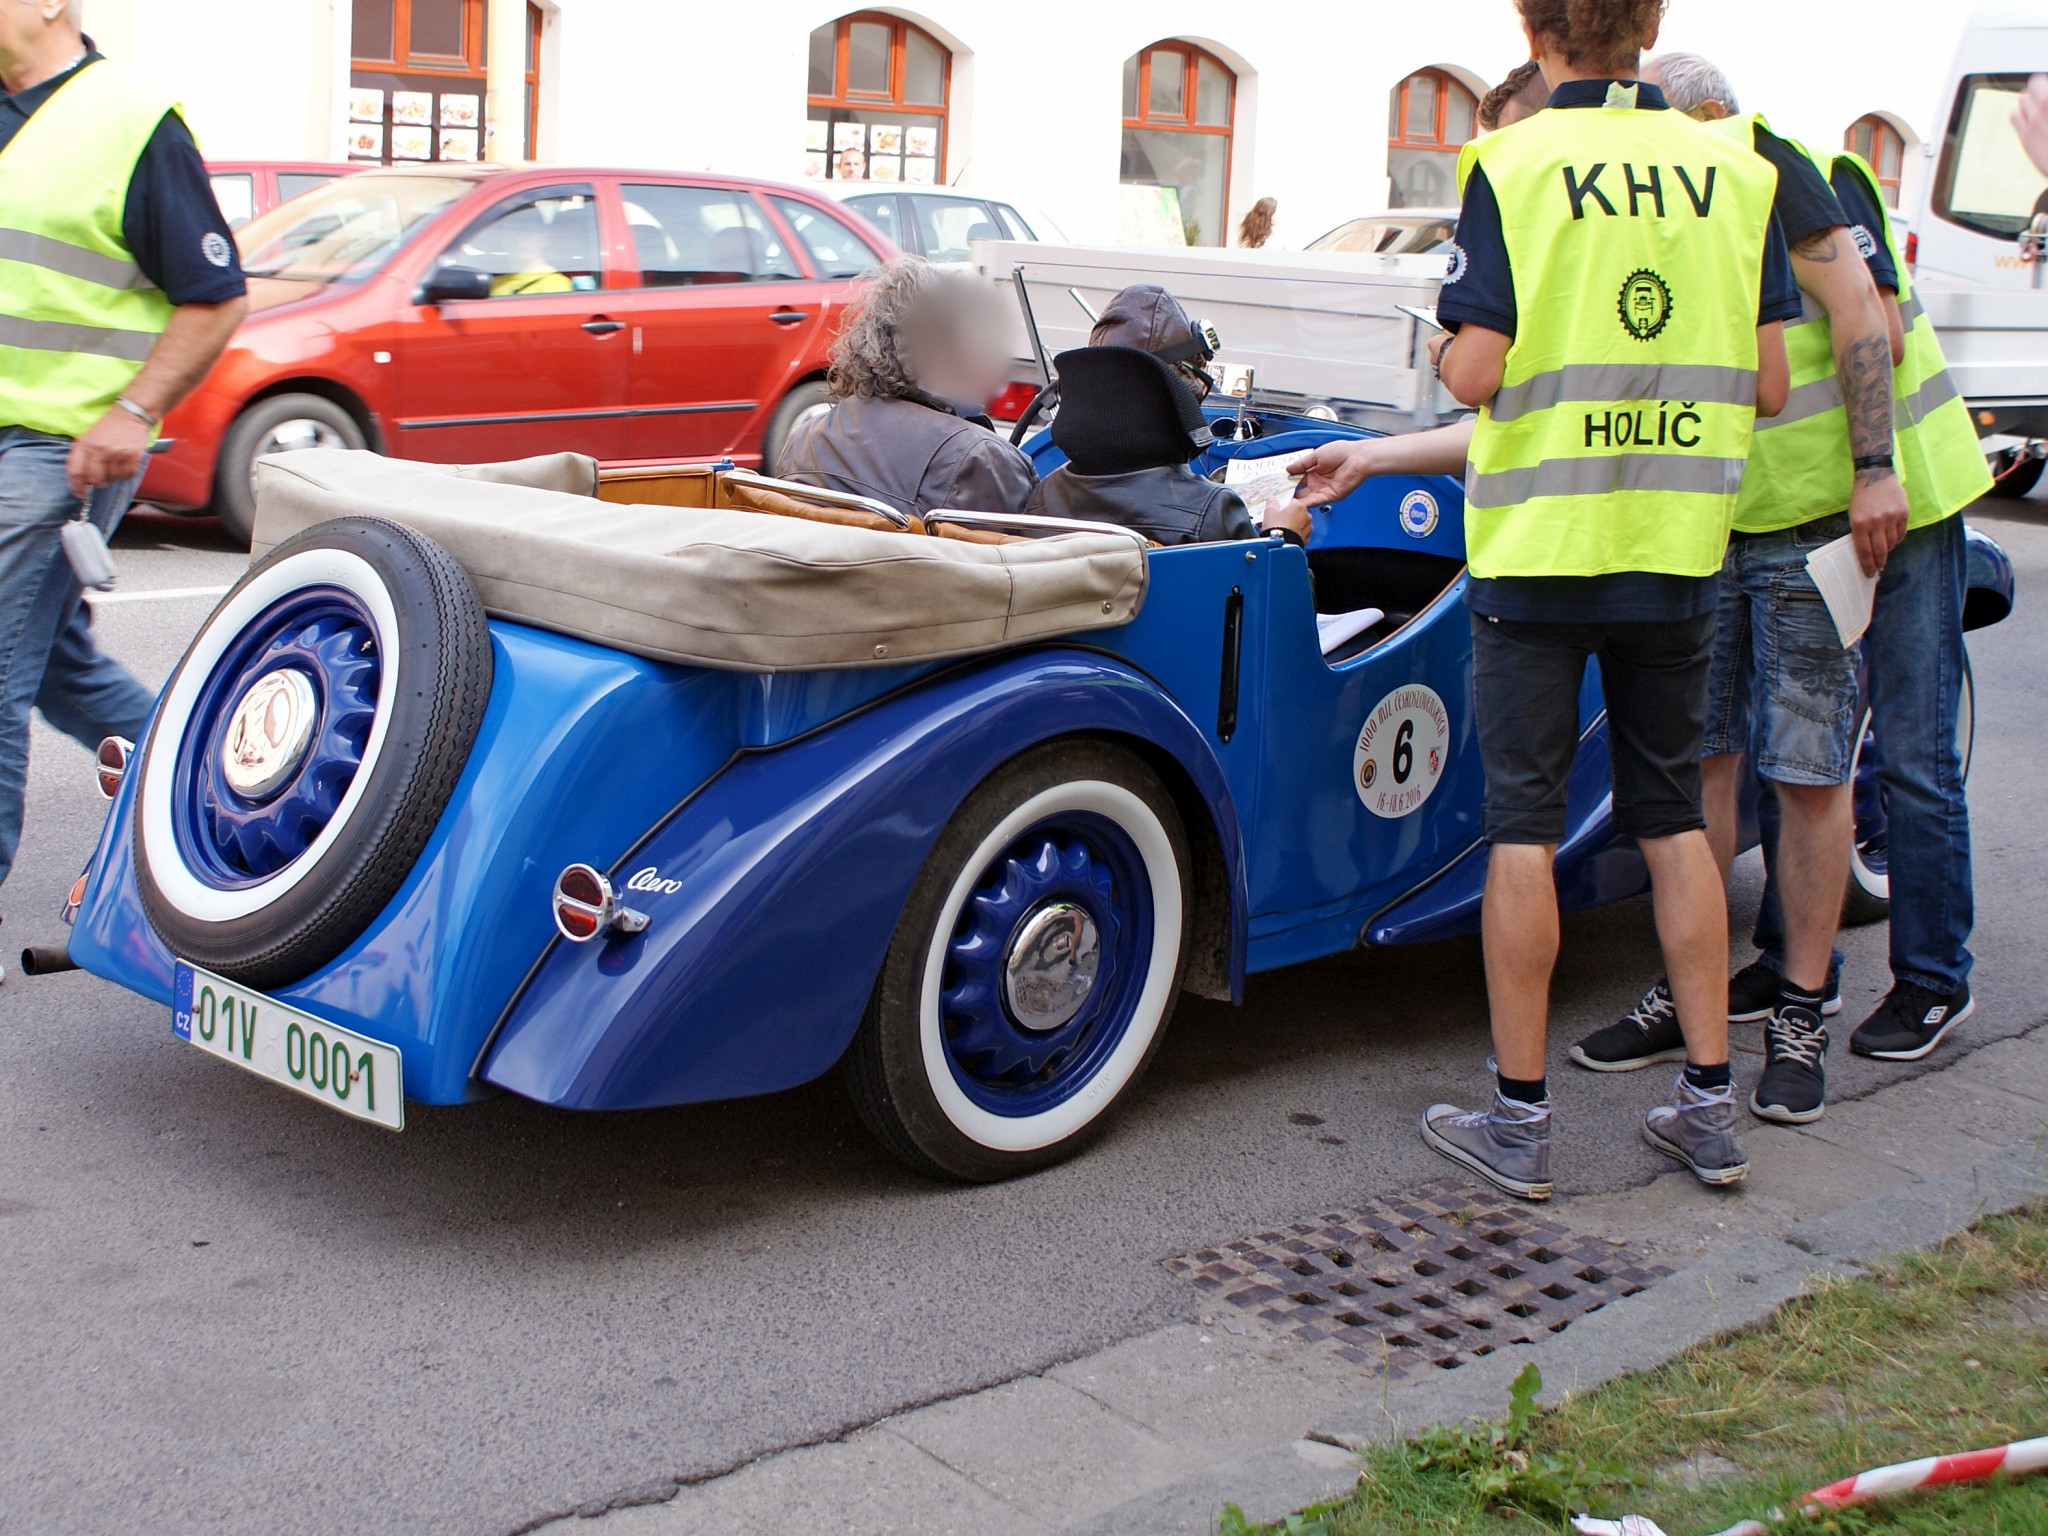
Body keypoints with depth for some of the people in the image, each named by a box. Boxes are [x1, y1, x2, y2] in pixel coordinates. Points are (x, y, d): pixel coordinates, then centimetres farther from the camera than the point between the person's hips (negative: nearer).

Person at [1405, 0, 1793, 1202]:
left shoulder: (1511, 167, -8)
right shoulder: (1738, 175, 2)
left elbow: (1474, 374, -13)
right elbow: (1767, 388, 2)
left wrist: (1450, 351, 10)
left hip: (1538, 546, -3)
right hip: (1678, 546, 3)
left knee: (1525, 825, 4)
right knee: (1674, 817, 14)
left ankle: (1519, 1116, 9)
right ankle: (1711, 1106, 18)